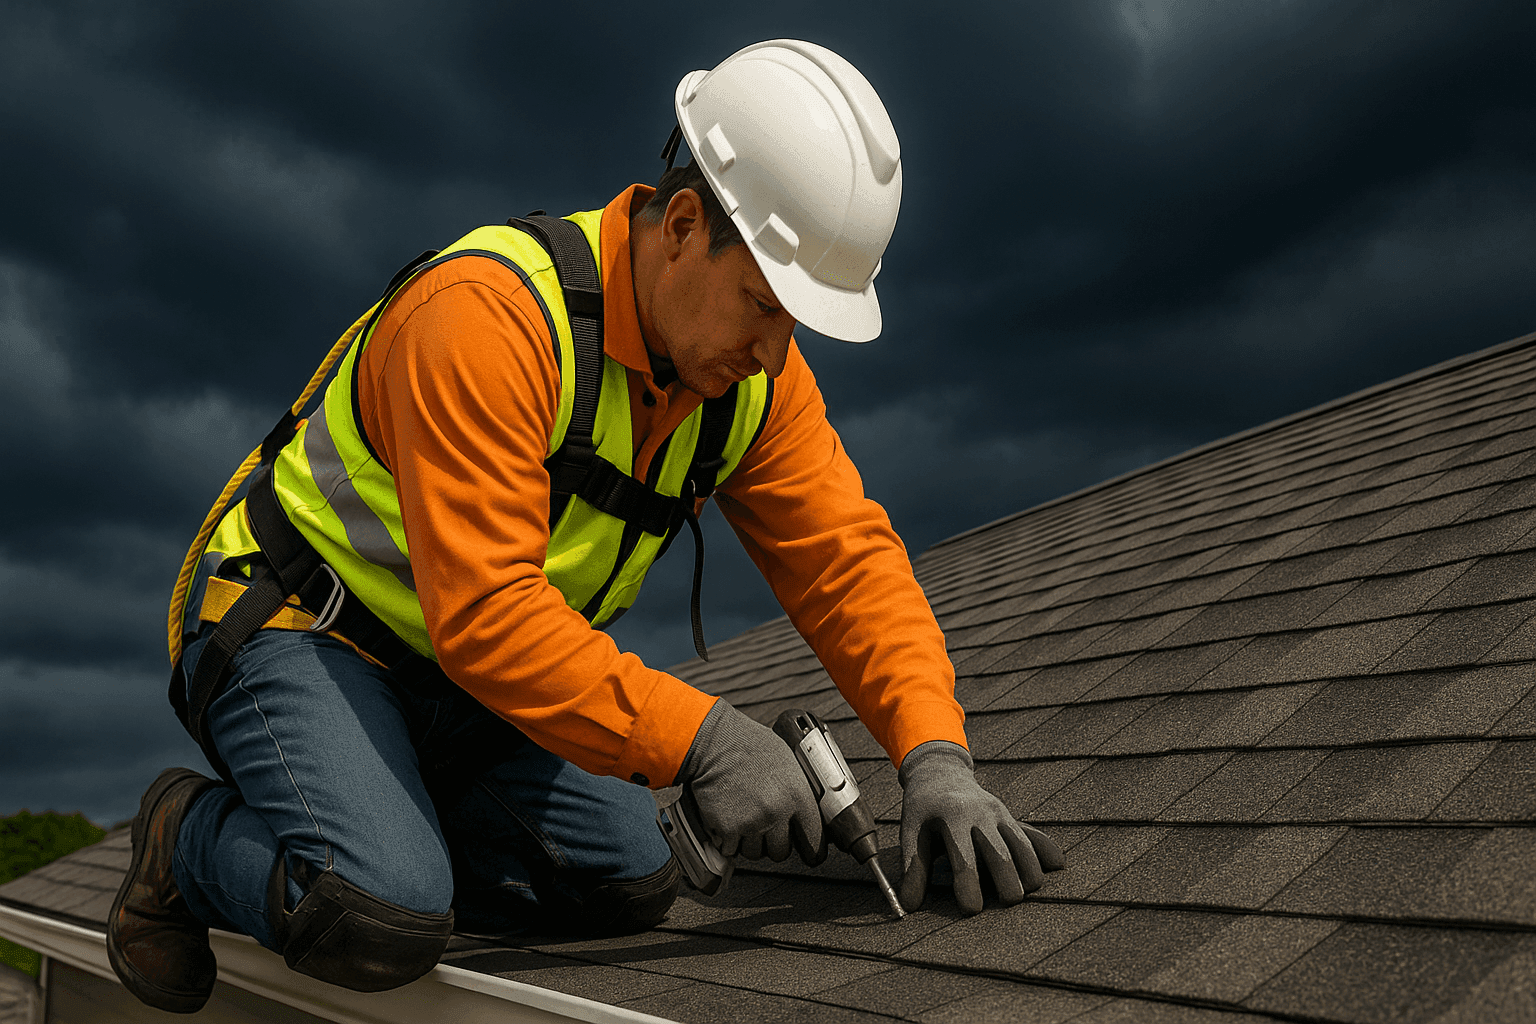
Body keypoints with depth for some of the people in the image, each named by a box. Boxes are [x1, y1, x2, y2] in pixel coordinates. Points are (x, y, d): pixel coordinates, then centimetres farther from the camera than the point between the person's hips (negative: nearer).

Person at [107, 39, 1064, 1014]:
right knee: (383, 918, -28)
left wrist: (935, 753, -24)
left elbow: (846, 555, -10)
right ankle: (192, 836, 3)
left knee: (630, 885, -3)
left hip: (458, 677, 7)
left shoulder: (756, 370, -8)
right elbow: (484, 609, -36)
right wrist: (699, 738, -38)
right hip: (294, 628, -7)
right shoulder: (486, 313, -32)